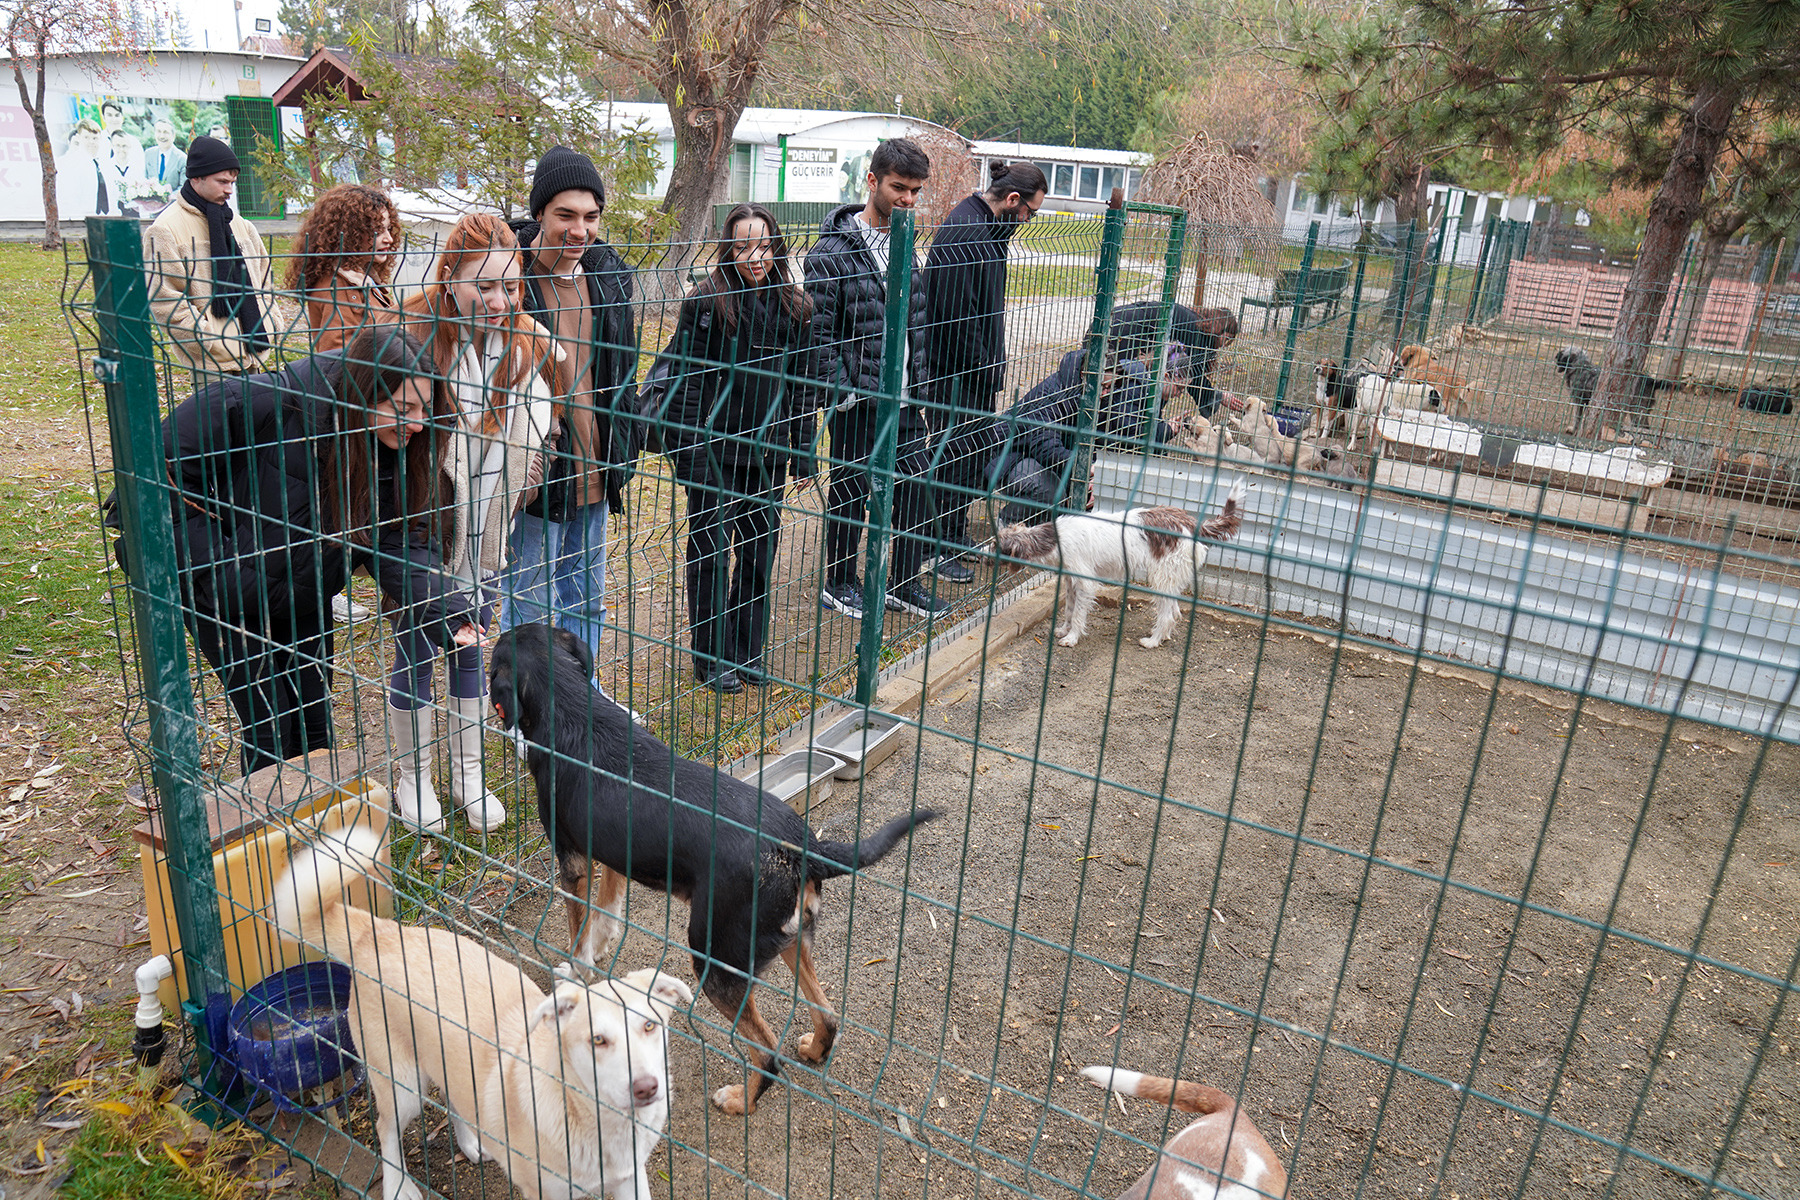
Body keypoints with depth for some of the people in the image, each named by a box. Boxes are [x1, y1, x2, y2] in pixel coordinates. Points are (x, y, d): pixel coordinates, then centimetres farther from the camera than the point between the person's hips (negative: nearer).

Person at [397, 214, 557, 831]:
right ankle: (410, 773, 31)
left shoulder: (529, 345, -6)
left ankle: (468, 773, 33)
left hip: (484, 531, 4)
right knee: (413, 650, 11)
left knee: (472, 648, 16)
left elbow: (531, 444, 4)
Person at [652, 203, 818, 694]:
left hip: (768, 450, 4)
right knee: (711, 551, 4)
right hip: (713, 449, -4)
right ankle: (712, 658, 18)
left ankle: (748, 653, 25)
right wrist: (686, 448, -11)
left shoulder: (793, 307, 7)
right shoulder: (706, 302, -6)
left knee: (761, 551, 10)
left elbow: (801, 382, 11)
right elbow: (685, 374, -6)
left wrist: (803, 448, 9)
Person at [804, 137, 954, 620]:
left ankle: (904, 583, 27)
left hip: (906, 399, 7)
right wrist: (841, 392, -16)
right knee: (850, 492, 7)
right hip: (859, 399, -7)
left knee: (916, 488, 11)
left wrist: (921, 382, 14)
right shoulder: (833, 250, -12)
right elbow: (817, 330, -13)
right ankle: (838, 585, 25)